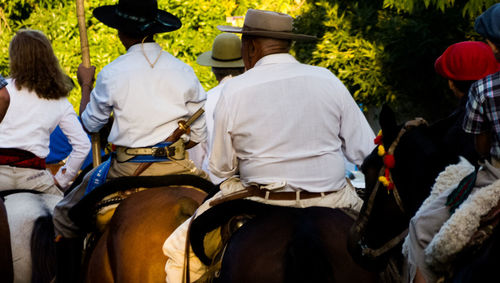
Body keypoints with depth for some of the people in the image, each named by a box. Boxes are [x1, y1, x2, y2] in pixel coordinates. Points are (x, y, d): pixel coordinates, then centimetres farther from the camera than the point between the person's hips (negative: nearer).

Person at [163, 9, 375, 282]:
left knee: (179, 249, 15)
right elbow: (365, 151, 2)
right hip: (332, 198, 2)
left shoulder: (234, 91, -7)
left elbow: (221, 167, 1)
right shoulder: (329, 81, 0)